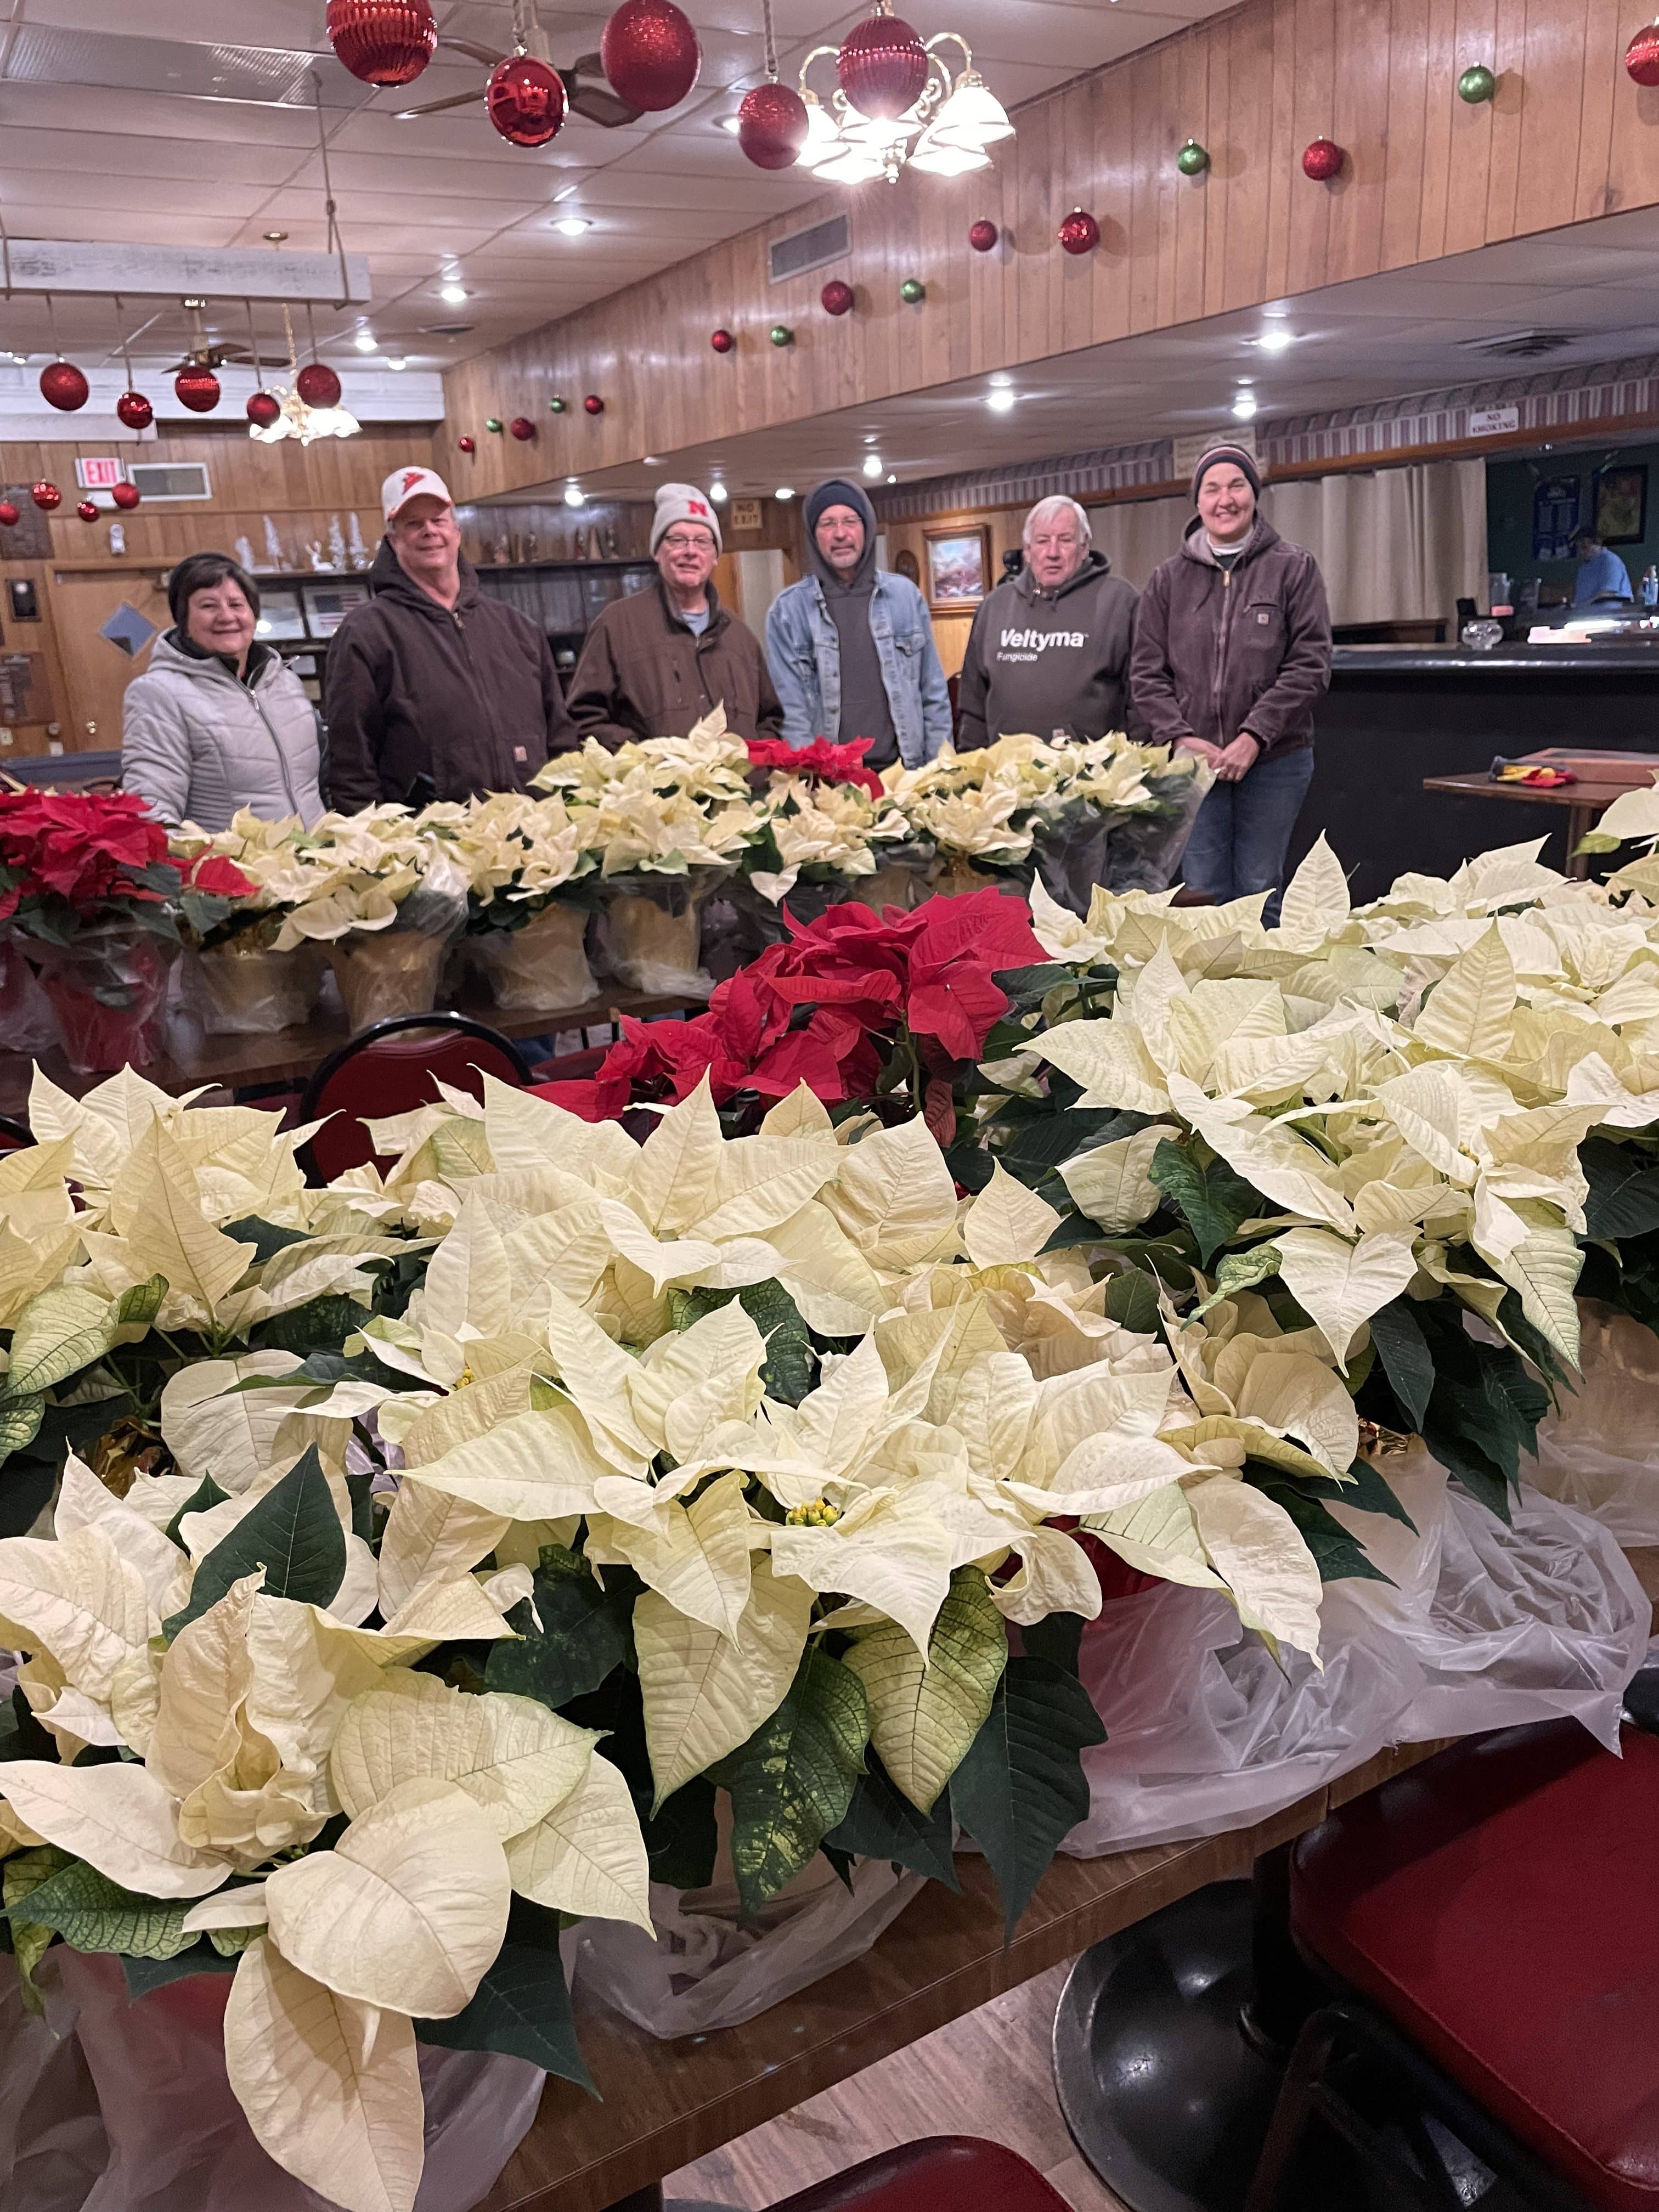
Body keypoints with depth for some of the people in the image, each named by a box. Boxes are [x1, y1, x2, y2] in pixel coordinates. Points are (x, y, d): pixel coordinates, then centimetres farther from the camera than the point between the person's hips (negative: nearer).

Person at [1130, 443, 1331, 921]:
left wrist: (1254, 738, -14)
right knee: (1204, 892, 2)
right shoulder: (1168, 578, 9)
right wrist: (1180, 738, -9)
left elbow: (1309, 666, -4)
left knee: (1260, 890, 3)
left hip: (1274, 761, -1)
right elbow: (1146, 674, 6)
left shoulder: (1294, 569, 3)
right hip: (1192, 759, 2)